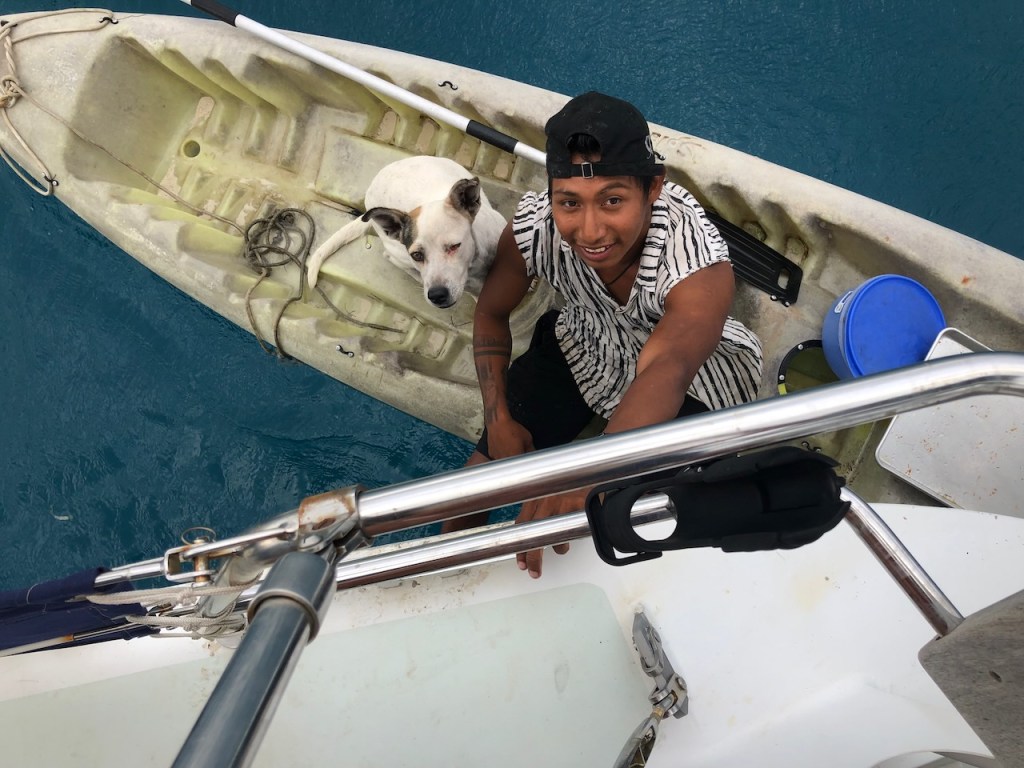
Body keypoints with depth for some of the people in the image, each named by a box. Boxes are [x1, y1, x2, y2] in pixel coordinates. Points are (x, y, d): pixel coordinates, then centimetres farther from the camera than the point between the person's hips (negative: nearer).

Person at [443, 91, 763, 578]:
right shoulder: (534, 229, -26)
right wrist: (498, 419, -16)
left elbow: (665, 374, -57)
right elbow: (491, 314, -6)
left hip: (692, 375, -2)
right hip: (585, 345, 3)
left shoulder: (701, 267, -39)